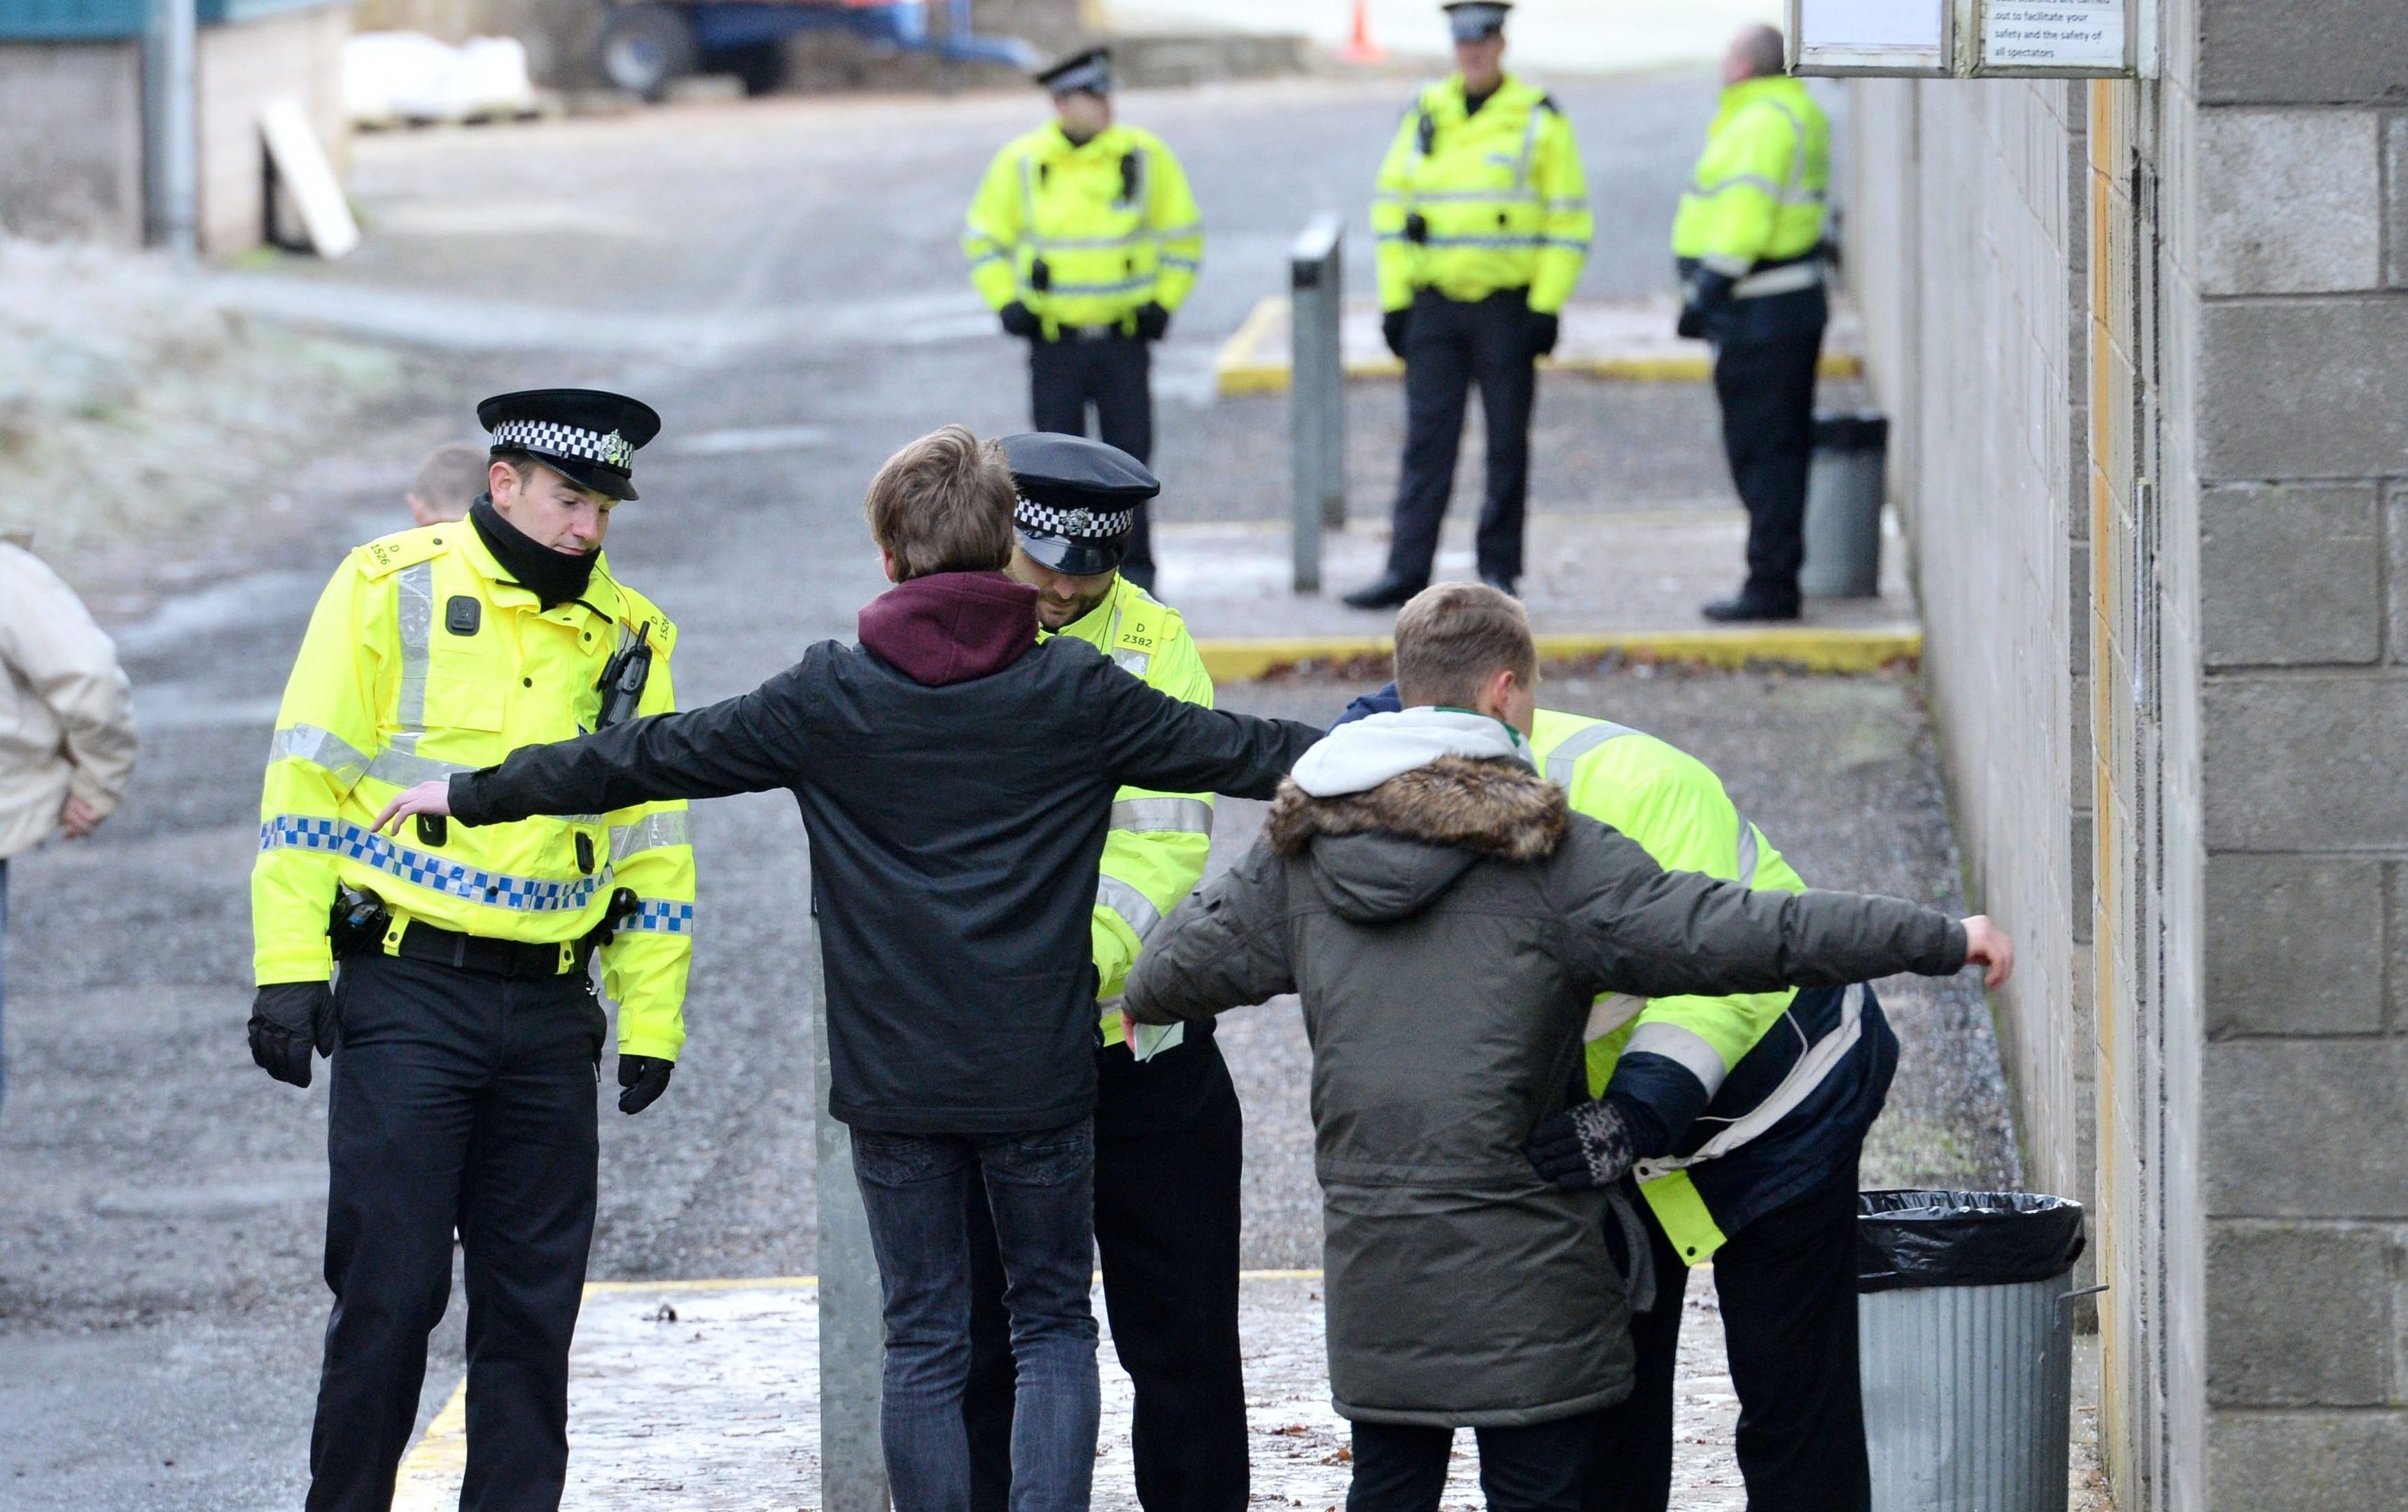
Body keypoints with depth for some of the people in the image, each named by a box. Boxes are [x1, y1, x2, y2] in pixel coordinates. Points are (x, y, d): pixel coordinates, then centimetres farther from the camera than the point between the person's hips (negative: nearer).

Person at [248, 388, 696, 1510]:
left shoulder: (628, 636, 11)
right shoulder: (390, 589, -1)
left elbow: (652, 838, 17)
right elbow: (307, 783, -3)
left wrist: (651, 1019, 11)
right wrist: (289, 971, -9)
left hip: (550, 1009, 4)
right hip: (405, 996, -4)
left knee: (534, 1299, 5)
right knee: (390, 1285, -7)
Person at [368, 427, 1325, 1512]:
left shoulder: (828, 699, -4)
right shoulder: (1076, 692, -4)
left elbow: (642, 759, 2)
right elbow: (1239, 753, 6)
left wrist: (471, 796, 13)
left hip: (892, 1077, 0)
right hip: (1040, 1075, 0)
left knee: (923, 1345, 8)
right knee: (1053, 1324, 10)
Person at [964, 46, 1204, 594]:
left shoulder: (1144, 157, 0)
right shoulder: (1021, 163, -1)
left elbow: (1183, 236, 10)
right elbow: (985, 239, 11)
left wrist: (1162, 303, 1)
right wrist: (1007, 304, -1)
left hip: (1124, 338, 0)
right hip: (1055, 339, 0)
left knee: (1129, 460, 0)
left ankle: (1134, 567, 9)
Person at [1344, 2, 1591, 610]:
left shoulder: (1539, 120, 0)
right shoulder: (1425, 116, 10)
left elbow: (1567, 222, -2)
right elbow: (1391, 209, 12)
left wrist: (1546, 308, -8)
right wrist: (1395, 300, 5)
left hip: (1507, 307, -3)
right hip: (1434, 306, 3)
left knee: (1507, 444, 3)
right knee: (1426, 443, -1)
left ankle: (1498, 570, 12)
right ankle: (1407, 570, -1)